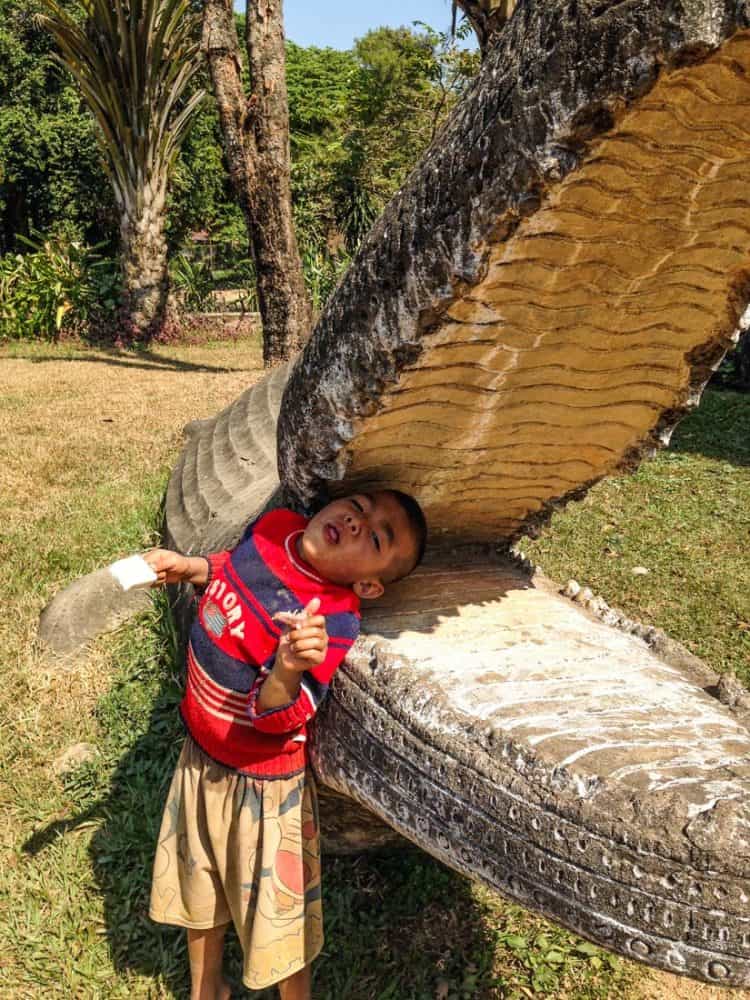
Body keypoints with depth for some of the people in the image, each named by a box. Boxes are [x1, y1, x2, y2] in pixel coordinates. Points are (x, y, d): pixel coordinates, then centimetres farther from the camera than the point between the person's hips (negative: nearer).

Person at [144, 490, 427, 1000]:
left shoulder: (334, 621, -32)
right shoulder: (274, 527, -14)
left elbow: (275, 718, -30)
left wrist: (287, 672, -49)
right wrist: (192, 567, -3)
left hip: (262, 782, -7)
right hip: (201, 754, 7)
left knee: (277, 914, 15)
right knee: (196, 887, 28)